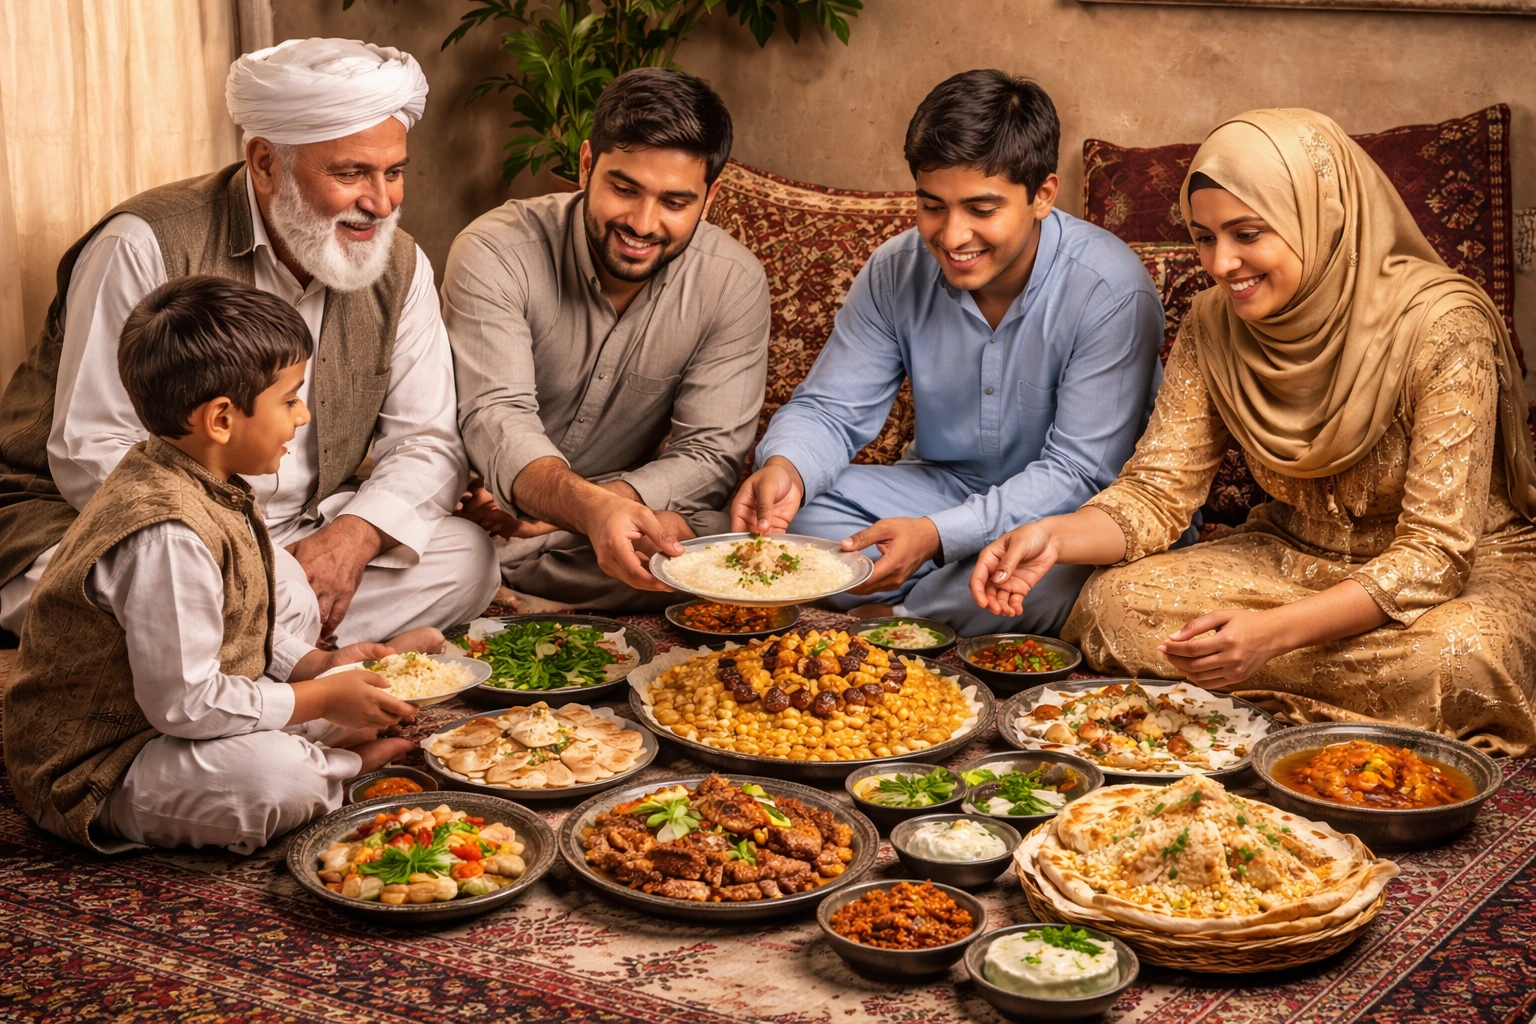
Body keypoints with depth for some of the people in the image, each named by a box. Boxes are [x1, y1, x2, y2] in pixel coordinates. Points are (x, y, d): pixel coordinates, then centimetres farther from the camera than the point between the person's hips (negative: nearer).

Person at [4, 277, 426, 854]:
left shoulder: (206, 487, 4)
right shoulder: (168, 537, -30)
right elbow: (184, 703, -29)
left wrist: (314, 664, 5)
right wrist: (322, 699, -20)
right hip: (95, 773, -10)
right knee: (277, 780, -34)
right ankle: (341, 764, -7)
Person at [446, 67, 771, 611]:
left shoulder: (734, 283, -8)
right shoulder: (494, 253, -16)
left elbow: (709, 452, -10)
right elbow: (496, 418, -26)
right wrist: (587, 507, -48)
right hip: (479, 505, -3)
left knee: (716, 538, -30)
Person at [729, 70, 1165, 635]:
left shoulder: (1111, 291, -23)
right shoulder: (896, 271, -7)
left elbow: (1079, 473, -24)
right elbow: (829, 409, -2)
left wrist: (936, 535, -37)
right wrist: (785, 467, -29)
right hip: (943, 483, 4)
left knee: (1063, 578, -39)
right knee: (792, 512, -19)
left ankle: (889, 616, -16)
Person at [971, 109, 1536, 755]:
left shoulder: (1442, 325, -25)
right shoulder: (1215, 322, -8)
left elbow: (1435, 551, -26)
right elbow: (1159, 490, -6)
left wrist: (1276, 631, -39)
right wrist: (1055, 538, -28)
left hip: (1472, 567, -4)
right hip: (1299, 557, 4)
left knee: (1459, 655, -39)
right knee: (1112, 604, -19)